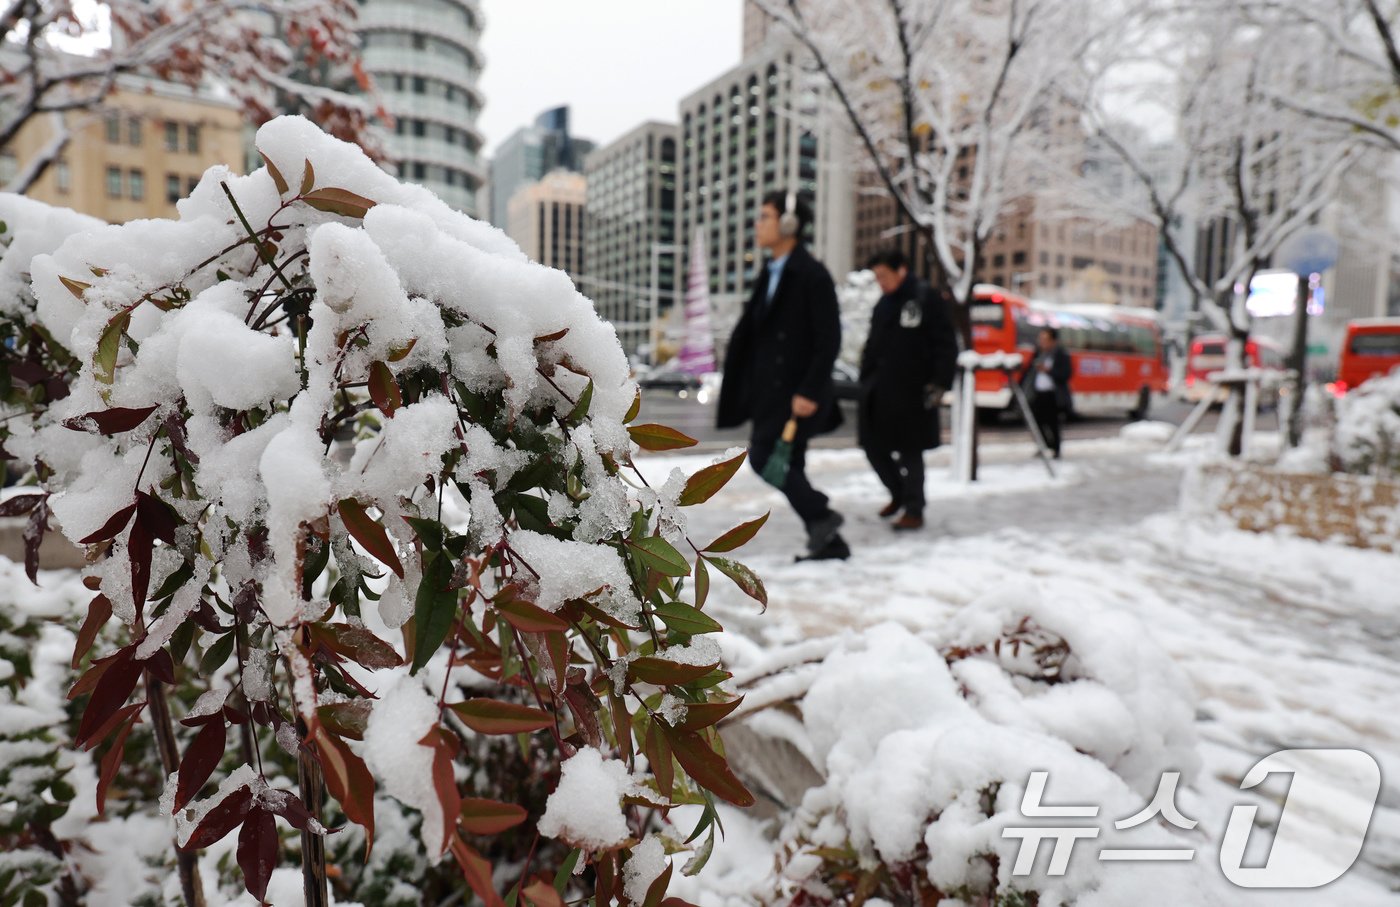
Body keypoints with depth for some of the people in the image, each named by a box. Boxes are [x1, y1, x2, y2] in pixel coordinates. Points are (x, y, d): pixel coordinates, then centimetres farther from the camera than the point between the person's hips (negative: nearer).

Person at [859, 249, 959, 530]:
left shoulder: (927, 300, -7)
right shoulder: (883, 304, 15)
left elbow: (946, 346, -8)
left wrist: (939, 384, -13)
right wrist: (866, 380, 13)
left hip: (911, 392, -7)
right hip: (879, 391, 7)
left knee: (909, 451, -2)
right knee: (874, 446, 10)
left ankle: (914, 511, 10)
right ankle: (899, 495, 31)